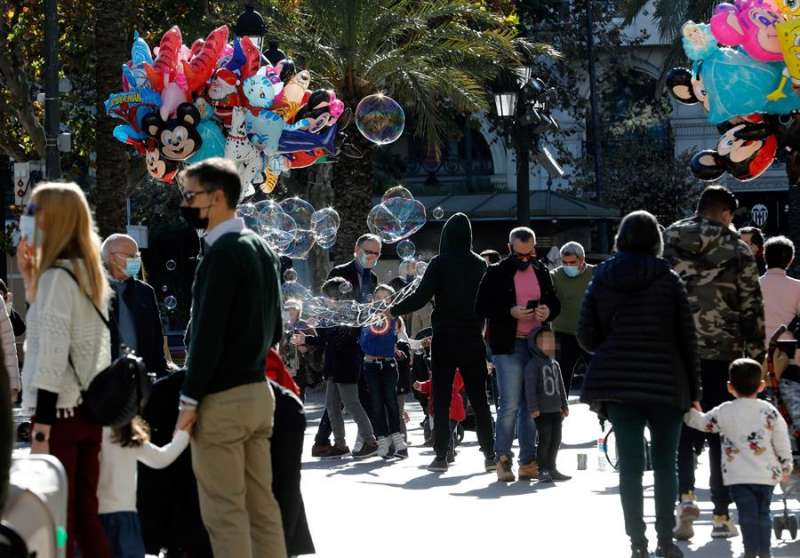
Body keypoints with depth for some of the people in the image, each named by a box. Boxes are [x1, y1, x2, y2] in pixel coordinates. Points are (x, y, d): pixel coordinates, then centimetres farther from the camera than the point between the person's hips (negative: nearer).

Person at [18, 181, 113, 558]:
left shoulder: (57, 275, -13)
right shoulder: (90, 272, 13)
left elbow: (51, 355, -18)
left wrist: (40, 429, -18)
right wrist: (30, 278, 16)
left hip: (60, 411, -9)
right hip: (89, 408, 9)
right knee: (85, 516, 9)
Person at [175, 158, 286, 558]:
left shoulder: (223, 253, -14)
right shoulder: (259, 248, 14)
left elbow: (209, 332, -18)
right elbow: (273, 328, 20)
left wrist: (190, 399, -16)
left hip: (222, 399, -9)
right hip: (258, 390, 9)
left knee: (224, 511, -6)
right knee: (261, 504, 10)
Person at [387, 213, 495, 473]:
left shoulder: (439, 264, -9)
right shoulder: (479, 264, 2)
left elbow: (420, 297, -12)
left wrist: (394, 311, 1)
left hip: (445, 339, -3)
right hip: (473, 339, 3)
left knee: (441, 399, 2)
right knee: (478, 398, 9)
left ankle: (441, 456, -1)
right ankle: (489, 454, 7)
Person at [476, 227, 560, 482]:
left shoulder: (541, 272, 11)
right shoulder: (497, 273, -2)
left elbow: (555, 302, 21)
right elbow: (481, 307, -5)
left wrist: (548, 311, -3)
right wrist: (510, 312, -18)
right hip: (508, 346, -5)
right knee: (510, 404, -10)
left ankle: (528, 461, 15)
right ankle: (503, 459, -2)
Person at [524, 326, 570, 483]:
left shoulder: (555, 364, 16)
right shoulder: (533, 364, -10)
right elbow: (530, 387, -15)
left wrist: (564, 405, 21)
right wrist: (533, 407, -20)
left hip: (555, 410, 8)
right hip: (542, 411, -8)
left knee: (556, 439, 9)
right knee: (545, 439, -9)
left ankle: (551, 468, 19)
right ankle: (543, 470, -2)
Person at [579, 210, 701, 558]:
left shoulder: (601, 281, 3)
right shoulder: (668, 280, -4)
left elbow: (586, 337, 4)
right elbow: (687, 338, -3)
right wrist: (693, 389, 4)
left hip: (617, 385, 2)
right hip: (666, 384, -2)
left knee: (630, 465, 4)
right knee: (665, 464, 7)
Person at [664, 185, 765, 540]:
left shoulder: (667, 242, 4)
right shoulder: (736, 249, 0)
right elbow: (751, 308, -1)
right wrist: (755, 357, 4)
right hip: (723, 354, -1)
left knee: (680, 429, 10)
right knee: (721, 435, 7)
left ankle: (685, 496, -12)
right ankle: (721, 517, 8)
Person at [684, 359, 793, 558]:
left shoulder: (724, 412, -4)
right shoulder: (770, 411, 0)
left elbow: (702, 422, 11)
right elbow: (782, 443, 3)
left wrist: (690, 412, 31)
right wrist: (786, 467, 15)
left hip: (739, 475, -2)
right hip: (767, 474, 2)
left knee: (748, 514, -3)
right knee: (763, 512, 13)